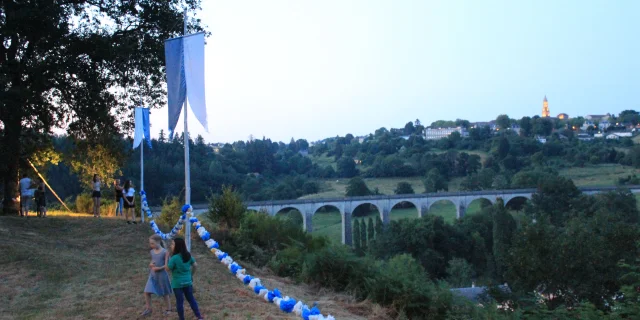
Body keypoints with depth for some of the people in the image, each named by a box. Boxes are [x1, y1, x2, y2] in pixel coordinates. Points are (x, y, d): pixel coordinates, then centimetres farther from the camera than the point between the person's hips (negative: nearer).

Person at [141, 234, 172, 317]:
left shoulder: (165, 252, -14)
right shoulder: (152, 252, 3)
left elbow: (166, 265, -14)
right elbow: (152, 263, 12)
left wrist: (158, 268, -25)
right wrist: (151, 265, -9)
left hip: (162, 275, -5)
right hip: (152, 275, 5)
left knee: (165, 293, 9)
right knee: (147, 292, -1)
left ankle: (168, 309, 26)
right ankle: (148, 308, 17)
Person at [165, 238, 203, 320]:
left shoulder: (174, 258, -20)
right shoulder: (188, 255, -1)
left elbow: (168, 268, -12)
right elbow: (195, 265, 7)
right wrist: (191, 275, 19)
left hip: (177, 283, -5)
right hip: (188, 281, 6)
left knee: (179, 301, 6)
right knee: (191, 299, 16)